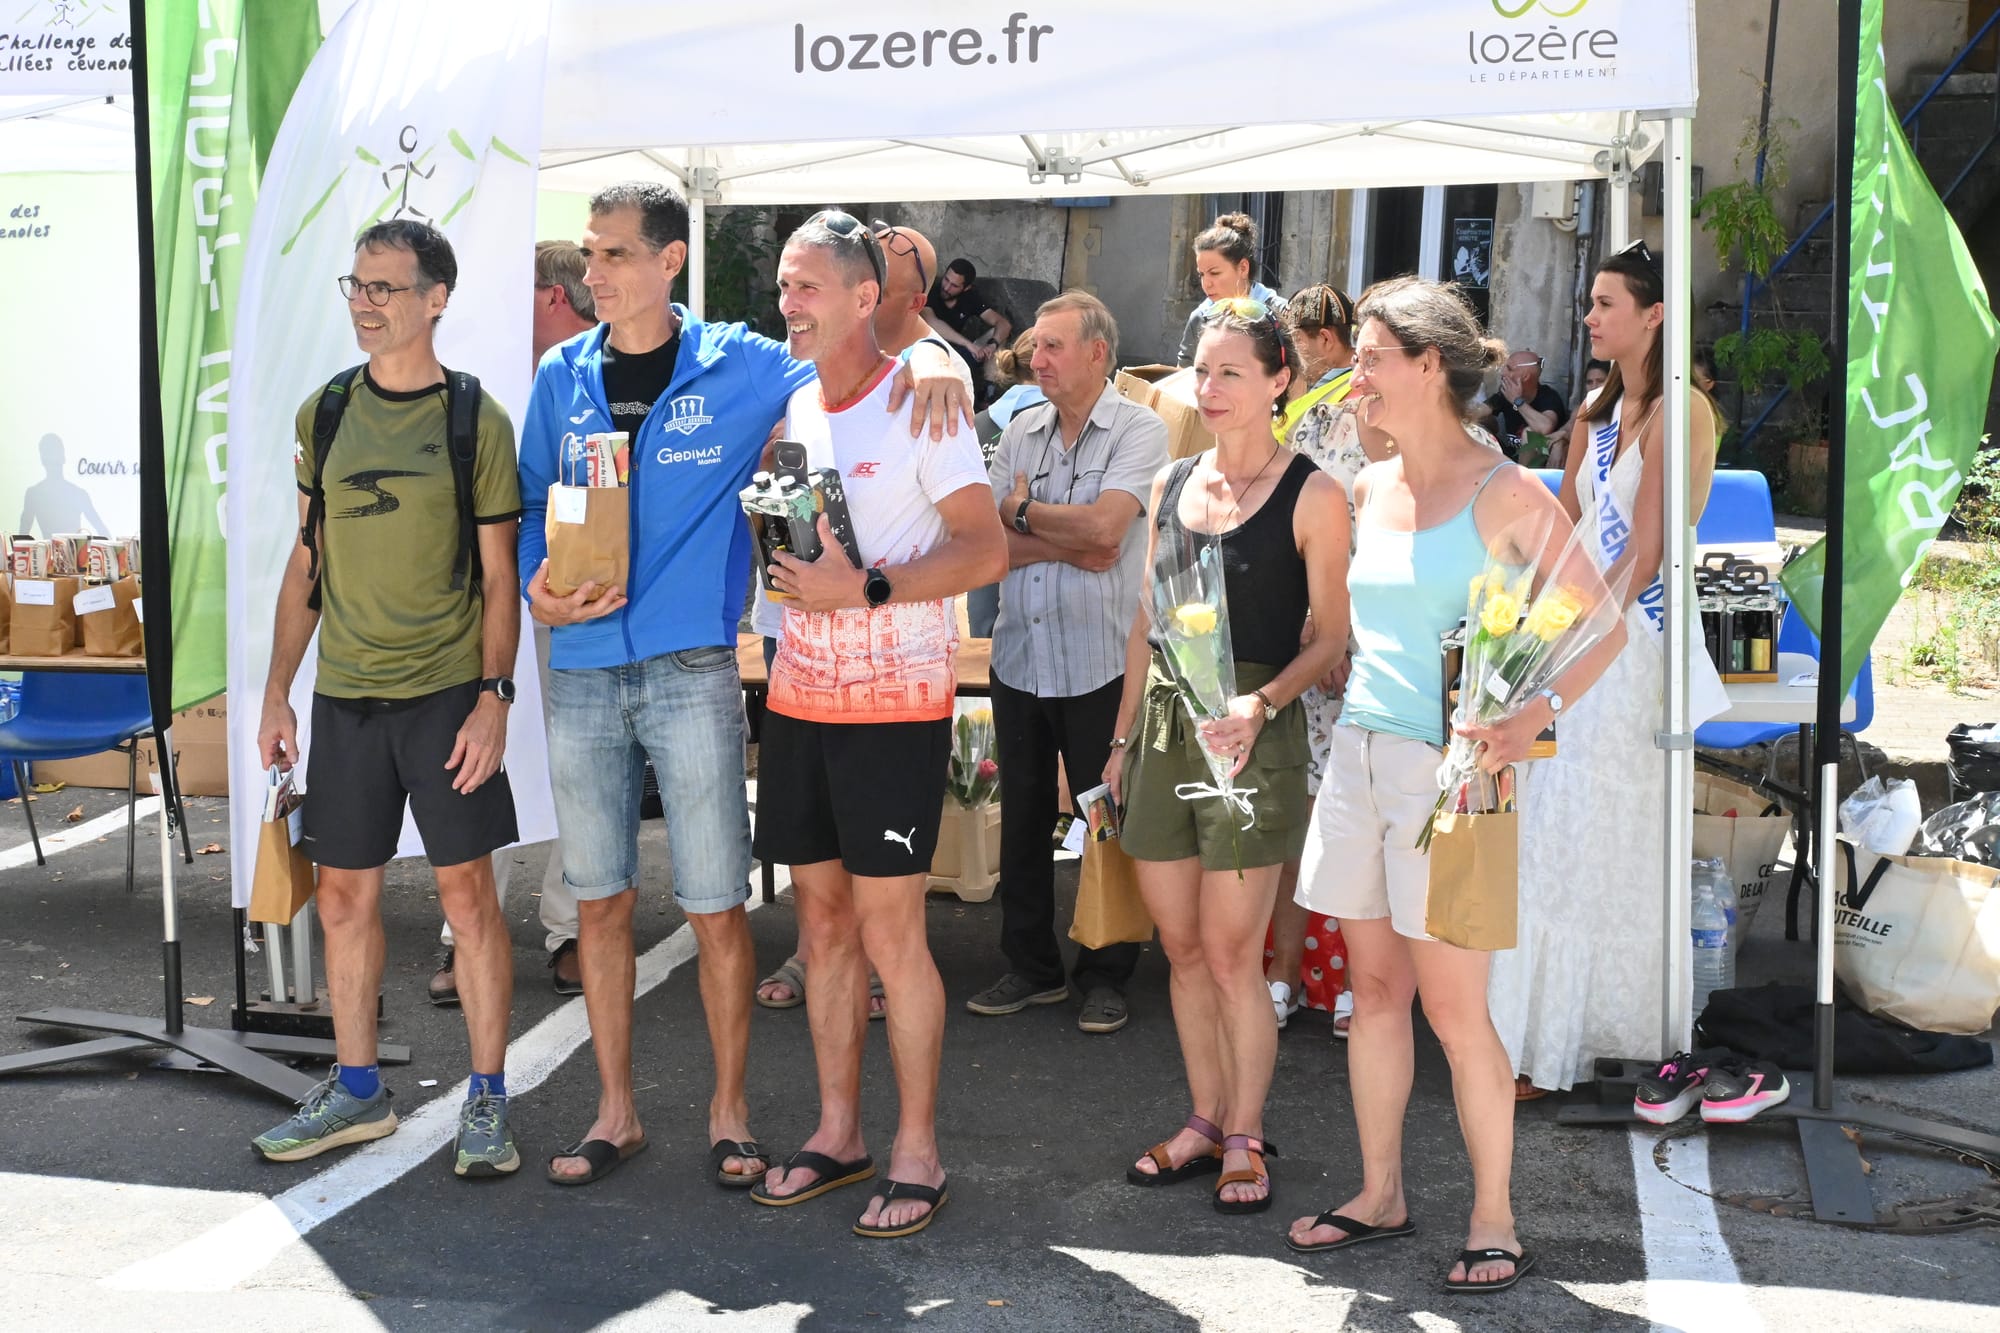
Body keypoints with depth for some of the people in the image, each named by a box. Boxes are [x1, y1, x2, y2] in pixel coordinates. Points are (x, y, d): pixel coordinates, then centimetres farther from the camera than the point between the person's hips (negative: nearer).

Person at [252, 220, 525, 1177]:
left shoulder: (475, 419, -4)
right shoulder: (324, 413, 8)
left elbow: (498, 575, -3)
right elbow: (307, 561, 12)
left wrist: (493, 698, -12)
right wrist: (277, 692, 9)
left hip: (446, 693, -4)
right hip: (344, 697, 4)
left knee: (467, 894, -1)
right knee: (343, 896, 10)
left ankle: (486, 1099, 11)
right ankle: (357, 1092, 25)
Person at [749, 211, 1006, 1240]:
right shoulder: (788, 408, 12)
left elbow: (986, 549, -13)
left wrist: (864, 587, -22)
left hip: (894, 701, -6)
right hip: (799, 694, 6)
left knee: (890, 932, -3)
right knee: (823, 922, 11)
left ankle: (918, 1153, 9)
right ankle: (837, 1133, 23)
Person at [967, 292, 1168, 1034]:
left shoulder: (1138, 431, -6)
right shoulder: (1020, 431, 10)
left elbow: (1105, 528, -20)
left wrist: (1024, 513, -5)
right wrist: (1069, 546, -12)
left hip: (1099, 661, -5)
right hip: (1020, 657, 5)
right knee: (1022, 819, 11)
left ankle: (1105, 977, 17)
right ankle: (1031, 967, 24)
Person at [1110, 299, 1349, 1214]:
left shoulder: (1311, 496, -5)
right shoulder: (1171, 485, 12)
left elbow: (1331, 635, -7)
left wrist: (1262, 704, -23)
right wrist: (1124, 737, 16)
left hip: (1252, 734, -5)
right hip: (1162, 726, 6)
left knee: (1231, 953, -2)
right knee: (1181, 948, 11)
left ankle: (1245, 1139, 14)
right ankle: (1206, 1123, 24)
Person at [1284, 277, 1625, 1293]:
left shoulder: (1503, 493, -9)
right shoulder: (1369, 488, 10)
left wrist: (1532, 717, -21)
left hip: (1444, 762, -6)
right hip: (1357, 751, 6)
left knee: (1453, 1007, -2)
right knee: (1374, 985, 13)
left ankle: (1493, 1220, 13)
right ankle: (1380, 1195, 26)